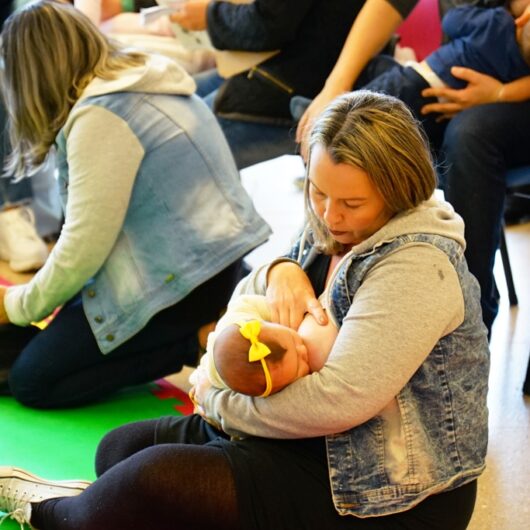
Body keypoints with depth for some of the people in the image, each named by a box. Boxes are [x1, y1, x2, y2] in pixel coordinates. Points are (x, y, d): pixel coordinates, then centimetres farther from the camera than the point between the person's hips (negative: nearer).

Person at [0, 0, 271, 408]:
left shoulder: (100, 116, -19)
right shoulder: (138, 80, 9)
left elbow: (85, 244, -17)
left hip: (183, 280, -10)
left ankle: (197, 341, -7)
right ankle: (200, 327, 6)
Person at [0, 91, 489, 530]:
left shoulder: (416, 265, -24)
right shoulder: (334, 231, 4)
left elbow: (337, 401, -31)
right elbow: (242, 303, 15)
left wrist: (218, 399, -15)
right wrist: (279, 271, -11)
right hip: (319, 444, 10)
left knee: (155, 481, -18)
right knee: (122, 449, 3)